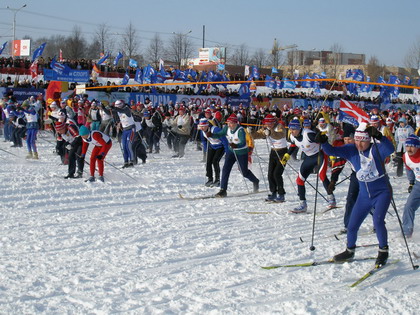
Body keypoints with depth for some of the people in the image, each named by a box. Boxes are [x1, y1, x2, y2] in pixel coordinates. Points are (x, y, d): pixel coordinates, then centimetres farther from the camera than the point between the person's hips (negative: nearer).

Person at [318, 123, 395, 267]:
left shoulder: (377, 149, -16)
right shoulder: (351, 150, -4)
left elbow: (390, 149, -36)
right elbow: (332, 151, -9)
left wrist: (379, 137, -52)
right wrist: (324, 142, -29)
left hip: (382, 192, -5)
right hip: (364, 196, 5)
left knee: (378, 220, -24)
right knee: (352, 226, 7)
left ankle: (383, 251, -3)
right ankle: (349, 251, 32)